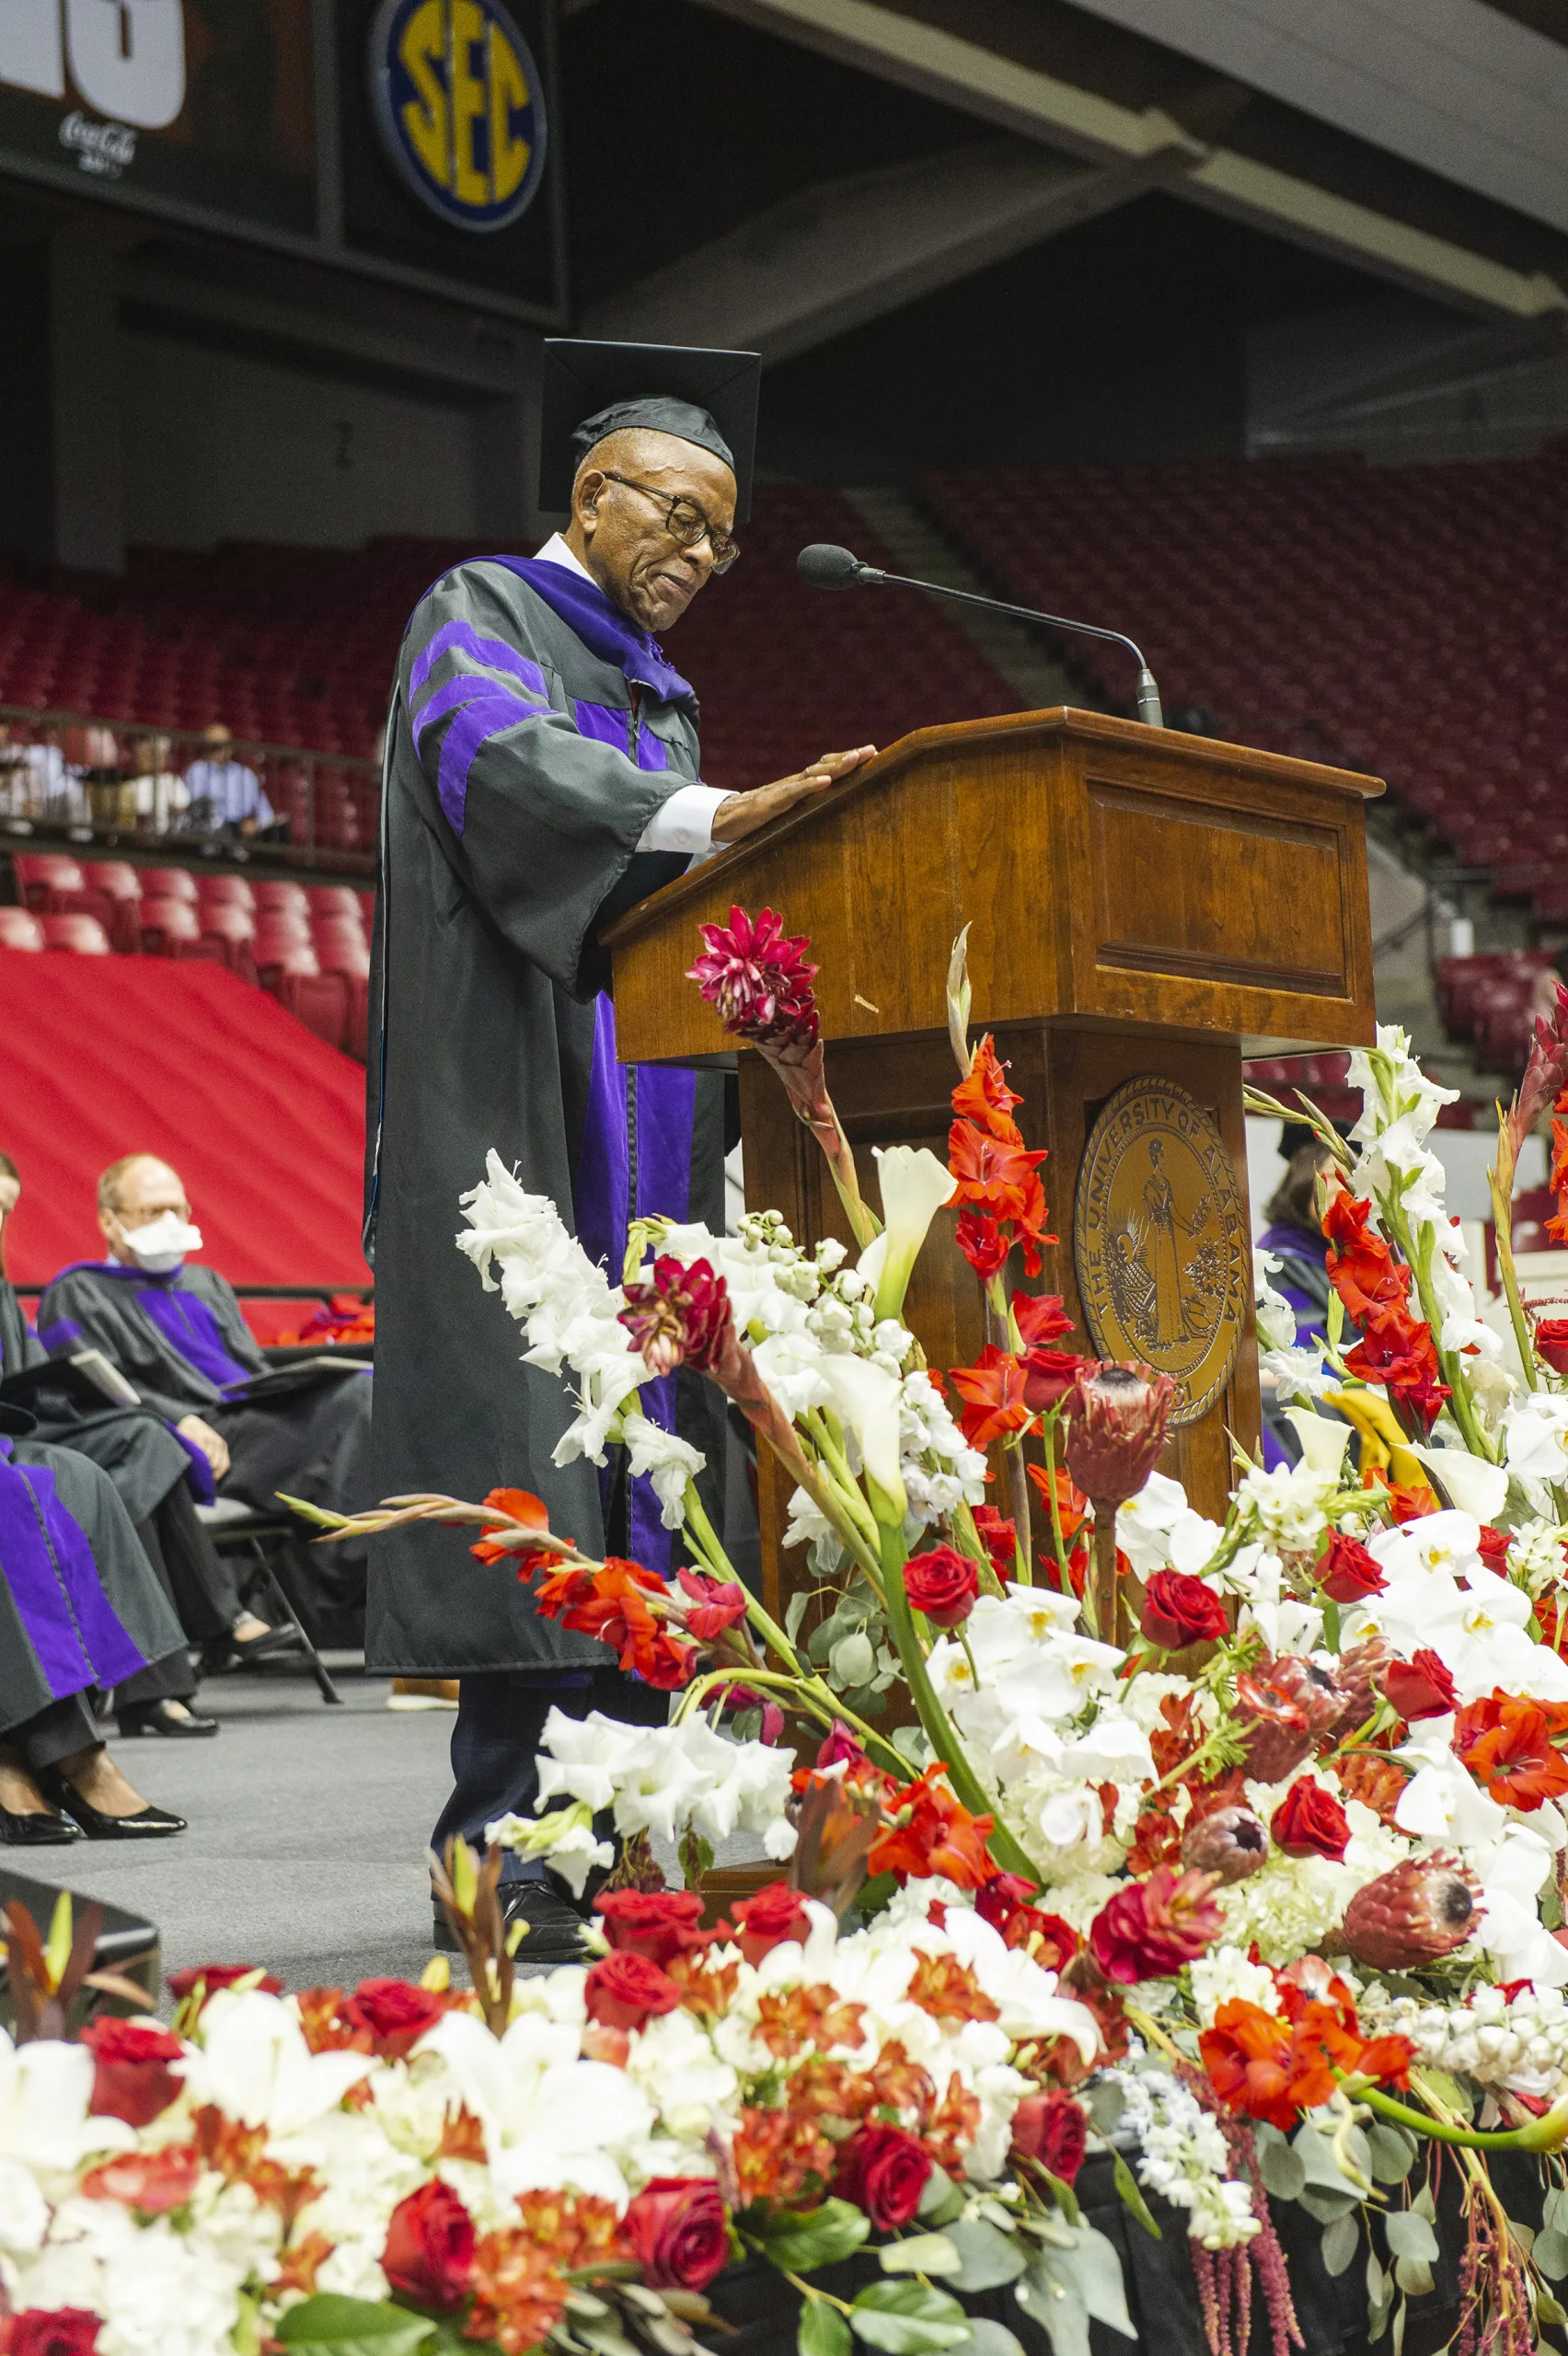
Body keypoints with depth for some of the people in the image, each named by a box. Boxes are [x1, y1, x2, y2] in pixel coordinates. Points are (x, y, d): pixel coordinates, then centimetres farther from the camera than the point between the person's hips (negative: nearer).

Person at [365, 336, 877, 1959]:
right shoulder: (481, 619, 2)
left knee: (639, 1466, 1)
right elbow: (501, 764, -20)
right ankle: (502, 1856, -14)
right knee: (532, 1472, -14)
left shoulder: (659, 694, 26)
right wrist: (723, 818, -32)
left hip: (651, 1144, 8)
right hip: (516, 1126, -8)